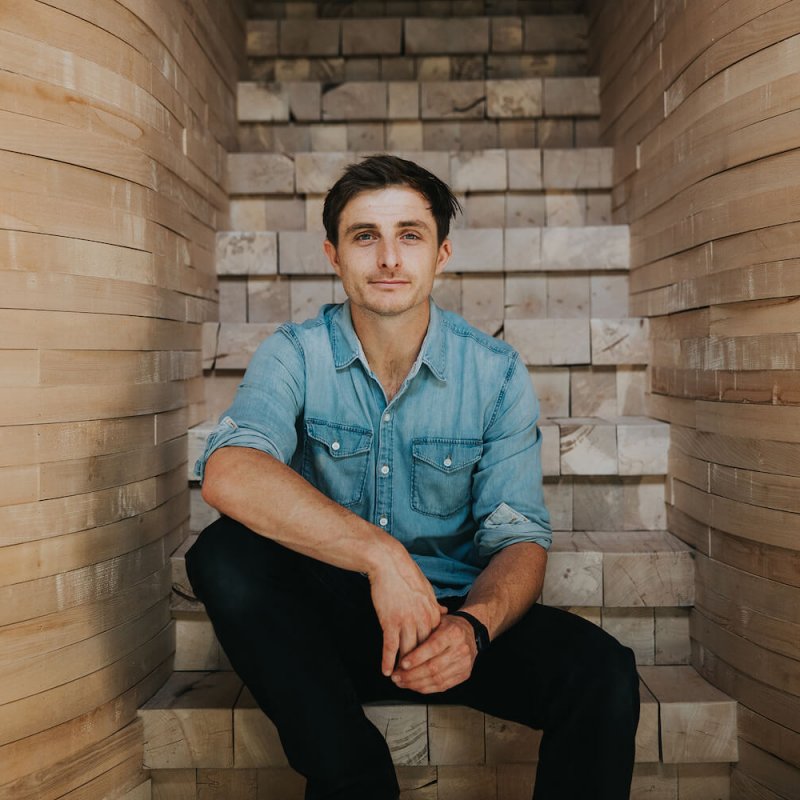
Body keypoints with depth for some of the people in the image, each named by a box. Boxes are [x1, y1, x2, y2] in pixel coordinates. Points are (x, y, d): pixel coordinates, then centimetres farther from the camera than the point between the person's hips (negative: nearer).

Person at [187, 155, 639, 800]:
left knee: (602, 671, -25)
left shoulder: (497, 374, -3)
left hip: (453, 611, 1)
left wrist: (473, 626, -28)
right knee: (226, 554, -28)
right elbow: (229, 474, -26)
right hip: (327, 615, 0)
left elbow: (519, 539, -6)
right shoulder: (295, 355, -6)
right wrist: (380, 553, -36)